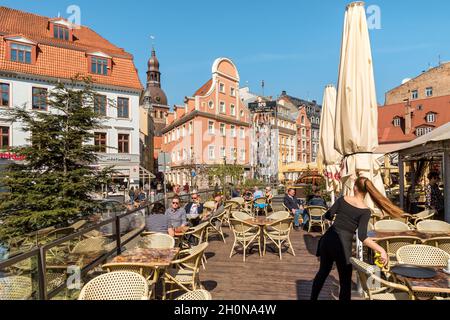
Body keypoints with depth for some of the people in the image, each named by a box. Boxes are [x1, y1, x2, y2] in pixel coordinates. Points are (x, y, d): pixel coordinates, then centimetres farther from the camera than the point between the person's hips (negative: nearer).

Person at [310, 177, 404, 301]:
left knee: (323, 271, 24)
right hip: (342, 244, -4)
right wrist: (381, 250, -16)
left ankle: (313, 298, 38)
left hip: (328, 239, 4)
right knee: (345, 281, 12)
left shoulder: (343, 199, -2)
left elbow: (328, 216, 2)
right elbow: (362, 237, -19)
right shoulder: (365, 211, -10)